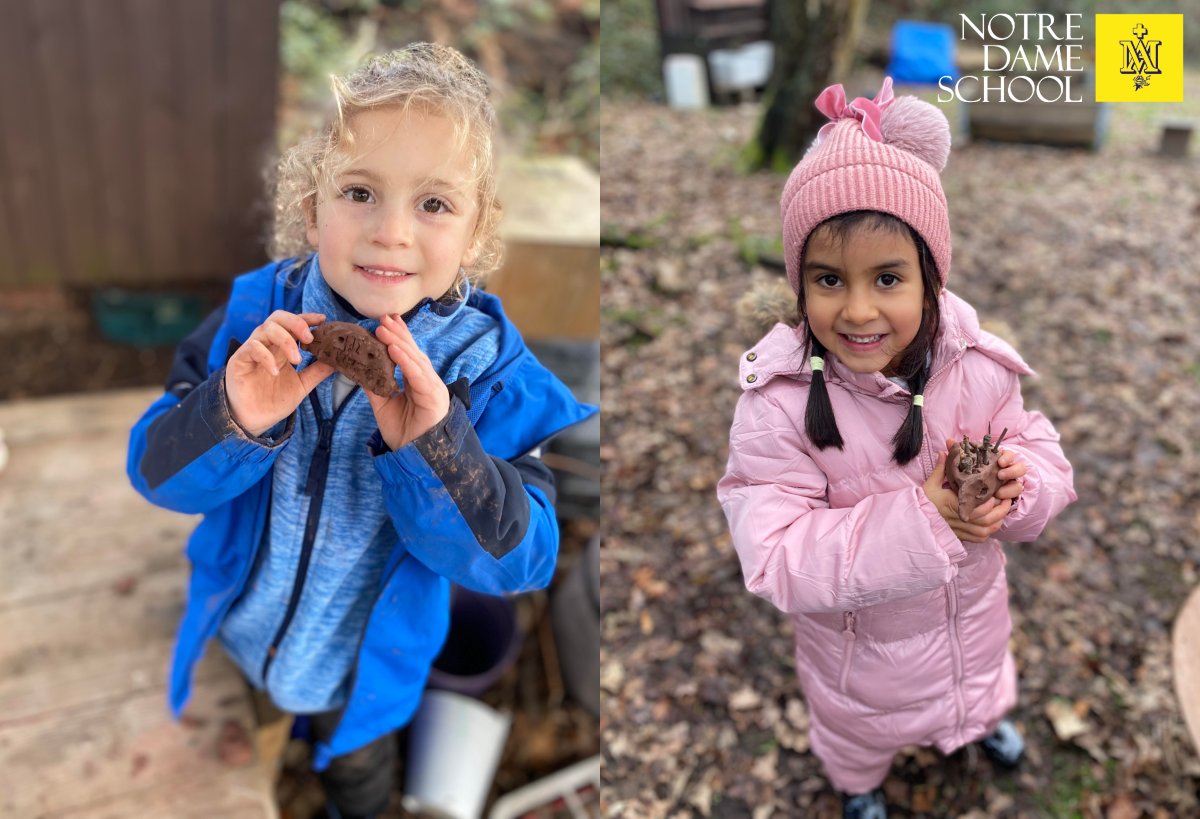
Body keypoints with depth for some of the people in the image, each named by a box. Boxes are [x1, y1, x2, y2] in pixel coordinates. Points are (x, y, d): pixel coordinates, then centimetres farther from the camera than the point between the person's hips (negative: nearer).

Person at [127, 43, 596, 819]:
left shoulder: (491, 368, -24)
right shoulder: (256, 316, -19)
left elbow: (517, 559, -26)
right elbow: (157, 473, -16)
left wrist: (432, 449, -43)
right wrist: (232, 418, -39)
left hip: (361, 684, -1)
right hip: (229, 651, 2)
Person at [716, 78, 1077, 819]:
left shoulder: (979, 369, -23)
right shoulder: (776, 404, -34)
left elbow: (1045, 460, -10)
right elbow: (776, 559, -35)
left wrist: (1018, 483, -35)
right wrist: (919, 519, -42)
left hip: (973, 611, 4)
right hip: (858, 640, -3)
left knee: (982, 682, 37)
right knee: (859, 729, 30)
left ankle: (985, 718, 75)